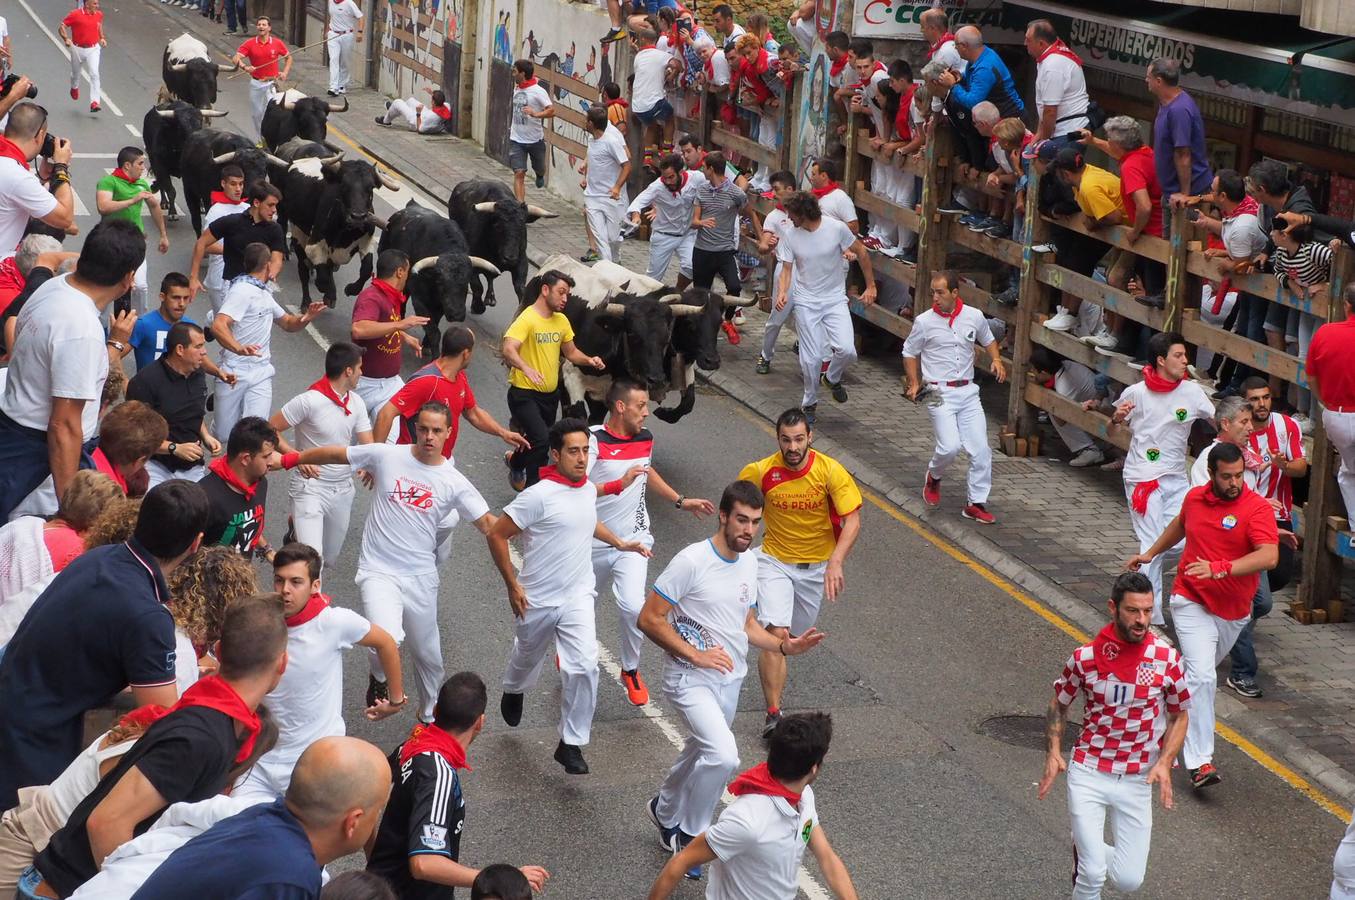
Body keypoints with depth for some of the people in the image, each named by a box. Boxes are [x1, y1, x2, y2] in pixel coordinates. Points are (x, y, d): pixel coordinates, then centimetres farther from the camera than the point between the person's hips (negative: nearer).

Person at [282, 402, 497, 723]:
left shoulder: (454, 483, -2)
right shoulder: (386, 456, -5)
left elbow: (489, 524, -5)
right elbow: (333, 454, 6)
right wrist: (290, 459, 7)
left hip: (421, 576, 3)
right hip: (379, 572, -3)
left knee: (428, 655, 14)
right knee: (386, 638, -28)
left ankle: (430, 717, 40)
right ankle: (379, 679, 8)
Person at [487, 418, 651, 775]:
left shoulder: (589, 489, 1)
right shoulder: (539, 495, -21)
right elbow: (496, 535, -17)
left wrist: (619, 543, 20)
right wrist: (513, 585, -15)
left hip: (578, 597, 3)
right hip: (538, 601, -3)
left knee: (584, 667, -14)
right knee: (527, 659, 21)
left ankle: (571, 744, -3)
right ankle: (513, 692, 57)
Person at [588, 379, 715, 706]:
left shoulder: (645, 439, 3)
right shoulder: (594, 440, -18)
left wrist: (681, 501, 24)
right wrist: (619, 485, -39)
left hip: (632, 541, 3)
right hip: (595, 542, -3)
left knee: (632, 606, -18)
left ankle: (630, 670, 5)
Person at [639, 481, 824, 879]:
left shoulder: (749, 562, 5)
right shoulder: (692, 561, -19)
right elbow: (649, 619, -17)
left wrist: (784, 646, 0)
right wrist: (695, 654, -23)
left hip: (730, 681, 8)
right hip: (691, 679, -8)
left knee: (701, 754, 23)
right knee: (724, 756, -25)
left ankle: (666, 812, 51)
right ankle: (690, 835, -3)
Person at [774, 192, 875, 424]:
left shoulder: (836, 228, -13)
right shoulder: (791, 236, -6)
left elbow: (861, 253, 1)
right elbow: (786, 269, 0)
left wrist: (870, 286, 4)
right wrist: (782, 292, -21)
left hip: (835, 300, -1)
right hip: (806, 302, 1)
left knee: (847, 350, -17)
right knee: (811, 359, -3)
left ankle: (832, 378, 17)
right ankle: (809, 403, 20)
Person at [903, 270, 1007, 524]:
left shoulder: (974, 317, 2)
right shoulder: (924, 321, -5)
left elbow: (988, 340, 22)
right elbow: (910, 353, 8)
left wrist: (996, 359, 2)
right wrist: (914, 384, -4)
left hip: (968, 391, 3)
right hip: (939, 393, -3)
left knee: (981, 449, -1)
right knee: (950, 446, -18)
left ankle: (976, 503, 11)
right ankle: (934, 477, 16)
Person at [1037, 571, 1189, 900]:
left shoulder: (1167, 659, -8)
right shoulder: (1085, 657, -9)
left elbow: (1180, 716, 5)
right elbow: (1059, 704, 8)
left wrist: (1164, 763, -9)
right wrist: (1054, 752, -6)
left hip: (1137, 780, 2)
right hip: (1088, 774, -2)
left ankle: (1086, 850, 34)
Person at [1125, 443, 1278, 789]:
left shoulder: (1257, 508, -14)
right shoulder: (1195, 498, -1)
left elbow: (1269, 556, -29)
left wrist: (1221, 568, -39)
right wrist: (1150, 553, 33)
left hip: (1234, 610, 0)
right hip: (1192, 602, 0)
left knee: (1202, 673, 20)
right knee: (1202, 676, -16)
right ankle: (1200, 762, -18)